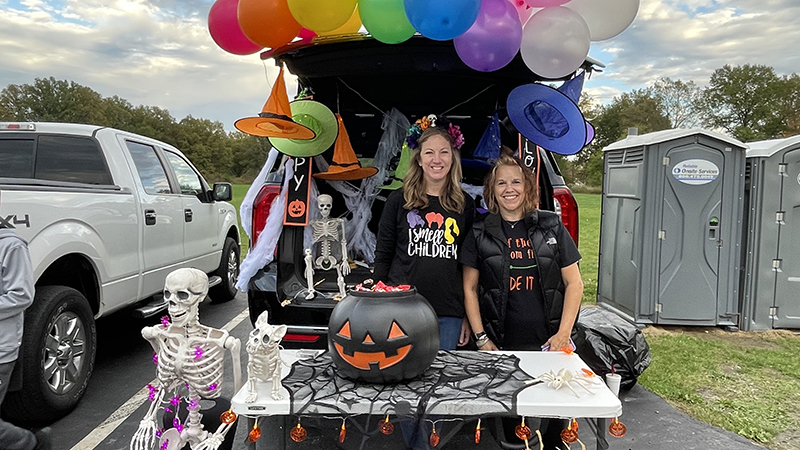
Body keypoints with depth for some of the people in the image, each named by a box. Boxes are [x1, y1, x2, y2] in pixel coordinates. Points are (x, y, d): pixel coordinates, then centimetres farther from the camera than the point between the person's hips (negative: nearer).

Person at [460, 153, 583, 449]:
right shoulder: (480, 234, 2)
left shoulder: (551, 227, 3)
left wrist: (563, 333, -3)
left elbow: (574, 283, 5)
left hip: (549, 343, 1)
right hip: (503, 345, 0)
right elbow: (469, 289, 4)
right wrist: (481, 339, -2)